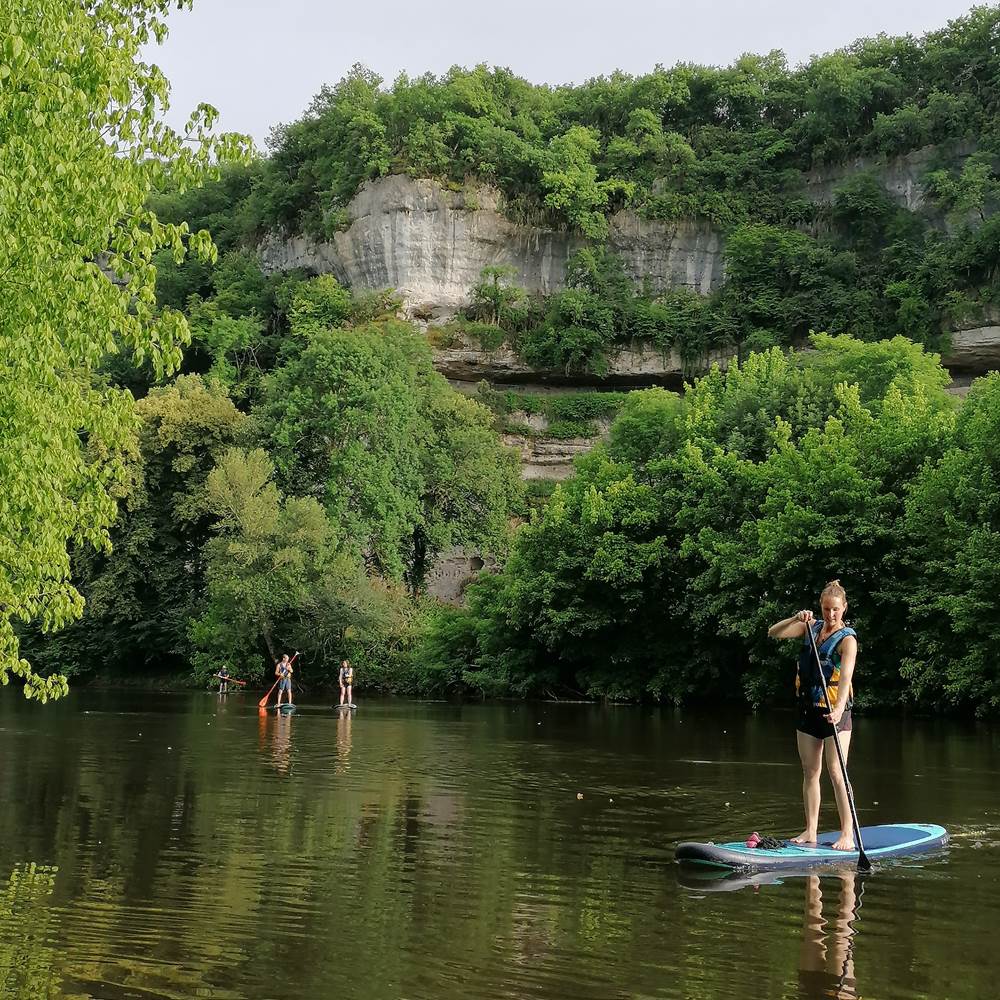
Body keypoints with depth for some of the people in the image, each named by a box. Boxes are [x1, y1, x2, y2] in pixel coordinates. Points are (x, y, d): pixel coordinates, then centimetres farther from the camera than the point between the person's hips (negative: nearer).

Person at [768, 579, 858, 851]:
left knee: (836, 773, -10)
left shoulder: (847, 639, -13)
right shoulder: (811, 627, 5)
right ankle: (810, 831, 14)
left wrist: (839, 708, -42)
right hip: (808, 709, 6)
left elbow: (846, 676, -27)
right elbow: (773, 633, -1)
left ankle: (847, 833, -5)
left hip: (835, 711, -6)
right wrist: (796, 619, -19)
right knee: (810, 772, 8)